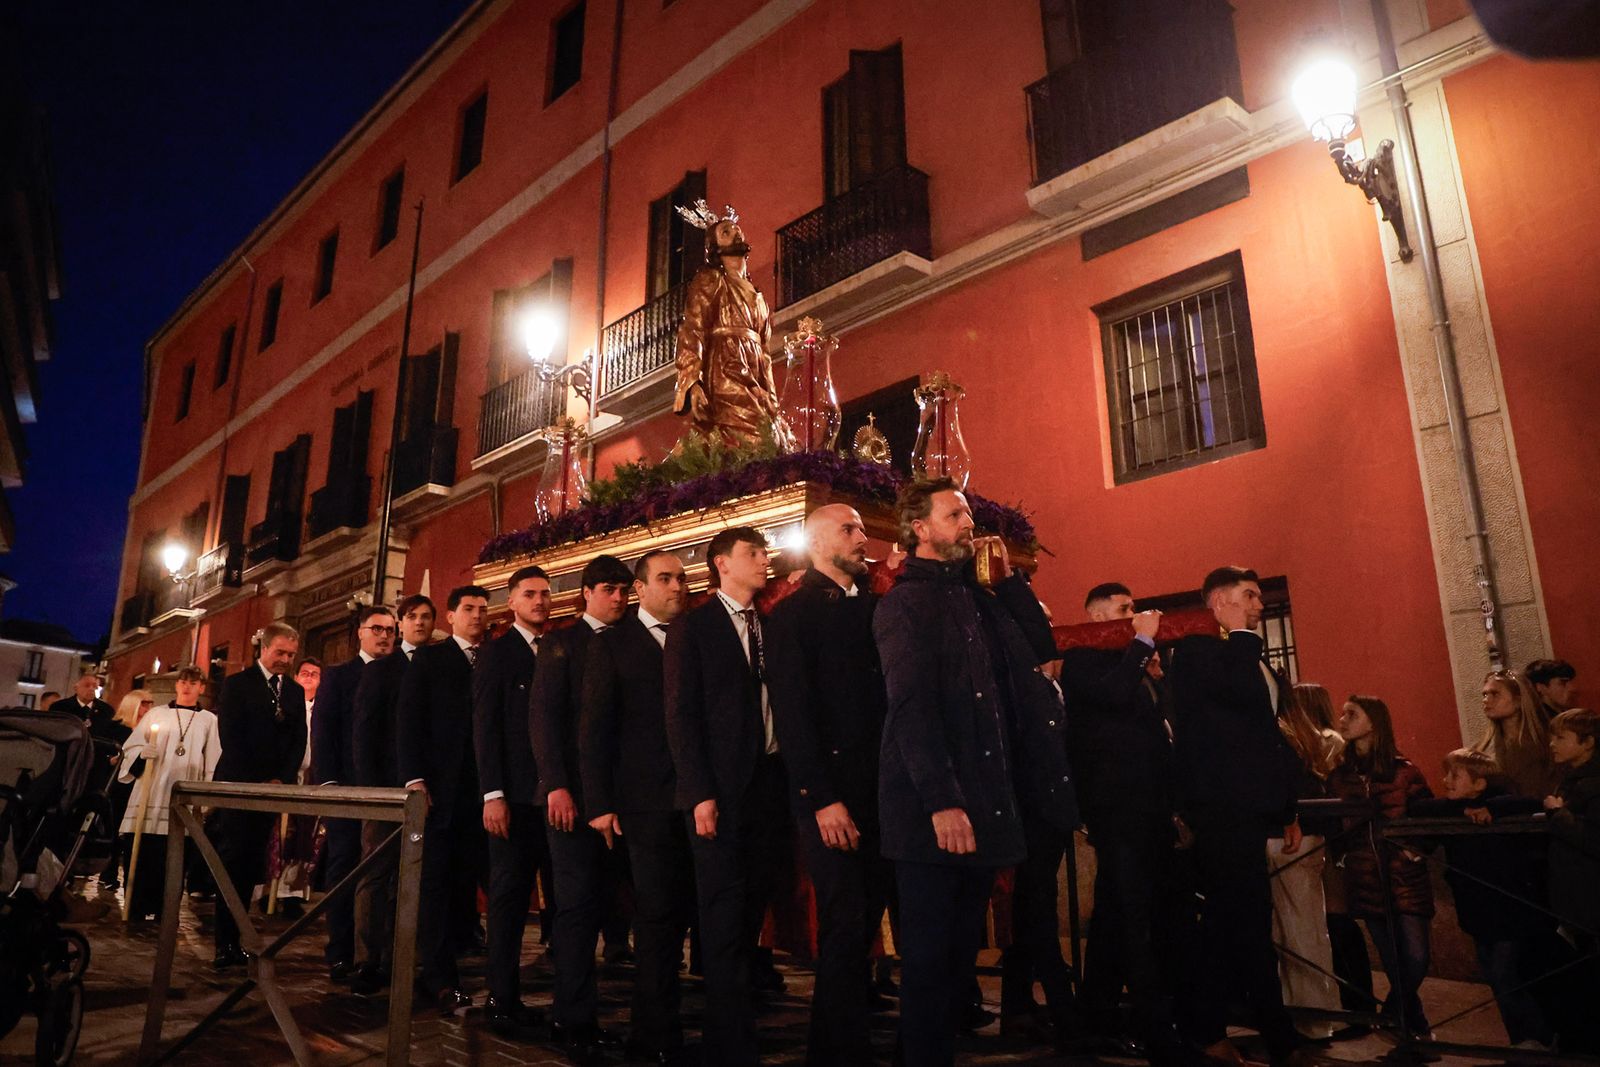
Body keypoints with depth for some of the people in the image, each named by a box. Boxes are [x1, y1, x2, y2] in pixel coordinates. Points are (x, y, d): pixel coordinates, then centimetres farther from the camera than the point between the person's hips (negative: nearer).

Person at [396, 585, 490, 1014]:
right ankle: (441, 979, 3)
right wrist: (414, 778, -10)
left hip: (479, 791, 3)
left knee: (462, 882, 4)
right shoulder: (428, 659, 7)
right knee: (436, 883, 0)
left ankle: (436, 965, 17)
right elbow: (408, 720, 0)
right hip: (438, 788, -2)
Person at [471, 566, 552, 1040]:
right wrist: (493, 794, -13)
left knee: (518, 894, 7)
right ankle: (501, 1000, 11)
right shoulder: (496, 652, 0)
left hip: (549, 795, 4)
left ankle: (513, 995, 15)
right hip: (514, 794, -4)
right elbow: (486, 727, -5)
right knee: (508, 894, 2)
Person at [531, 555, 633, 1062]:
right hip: (574, 791, -3)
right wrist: (557, 785, -14)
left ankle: (576, 1014, 14)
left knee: (587, 903, 6)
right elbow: (543, 715, -4)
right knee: (578, 902, -1)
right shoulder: (562, 643, 4)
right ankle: (575, 1019, 8)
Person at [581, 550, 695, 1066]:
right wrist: (600, 804, -6)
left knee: (676, 914, 10)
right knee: (657, 916, 0)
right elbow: (594, 728, 0)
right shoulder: (612, 643, 3)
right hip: (646, 800, -4)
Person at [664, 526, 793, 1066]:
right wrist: (700, 793, -13)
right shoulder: (692, 628, -1)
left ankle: (731, 1017, 25)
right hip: (721, 791, -5)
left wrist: (791, 782, 1)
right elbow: (681, 716, -6)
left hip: (771, 783, 5)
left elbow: (783, 702, 10)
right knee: (725, 918, 0)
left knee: (751, 912, 11)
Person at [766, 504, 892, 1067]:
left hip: (882, 790, 6)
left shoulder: (874, 608, 15)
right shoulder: (792, 614, -2)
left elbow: (891, 692, 12)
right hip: (832, 794, -6)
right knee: (844, 929, -2)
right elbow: (793, 714, -9)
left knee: (864, 923, 10)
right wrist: (822, 798, -14)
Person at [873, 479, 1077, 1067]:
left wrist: (1007, 576, 8)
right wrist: (941, 801, -23)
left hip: (985, 802, 8)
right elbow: (911, 704, -17)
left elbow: (1041, 646, 15)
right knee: (929, 956, 3)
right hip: (935, 812, -7)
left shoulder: (976, 596, 15)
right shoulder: (906, 602, -9)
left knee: (960, 952, 15)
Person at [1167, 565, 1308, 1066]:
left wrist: (1288, 809, 21)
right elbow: (1240, 694, -22)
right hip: (1222, 806, -9)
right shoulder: (1196, 650, -3)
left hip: (1249, 808, 9)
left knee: (1229, 920, 11)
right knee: (1250, 922, -8)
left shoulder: (1251, 658, 23)